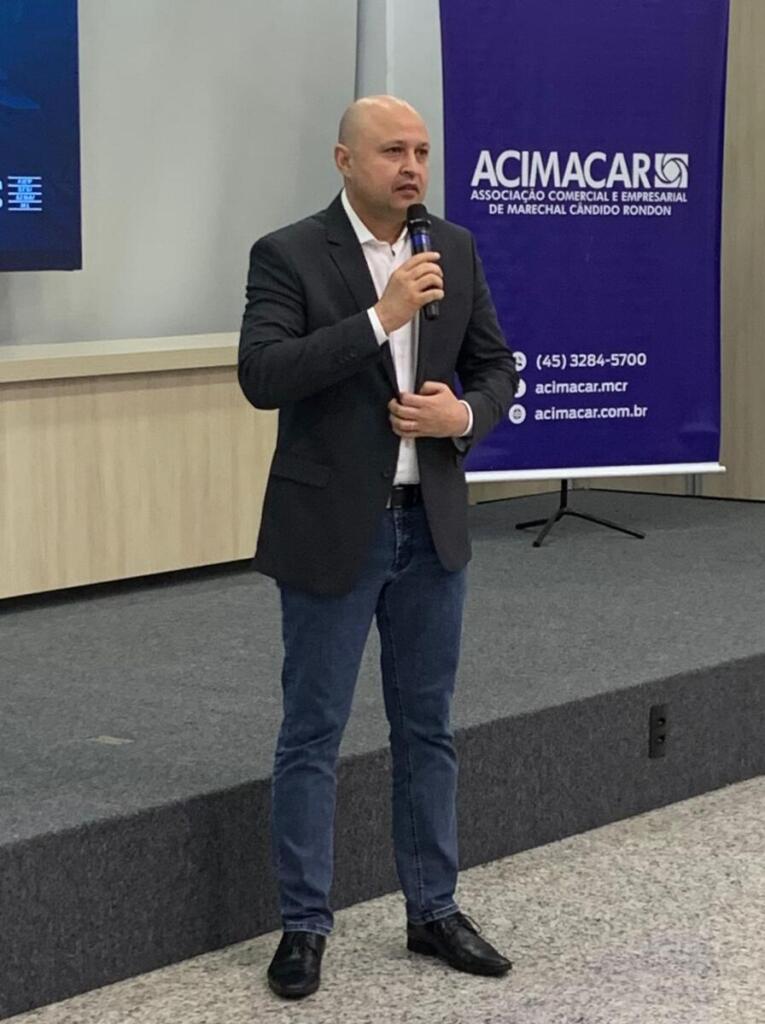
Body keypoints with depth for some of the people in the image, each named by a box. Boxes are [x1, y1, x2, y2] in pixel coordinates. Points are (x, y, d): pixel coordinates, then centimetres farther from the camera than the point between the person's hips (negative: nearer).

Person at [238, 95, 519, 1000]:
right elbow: (261, 378, -21)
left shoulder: (456, 249, 5)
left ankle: (433, 910, 24)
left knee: (426, 728, 13)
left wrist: (464, 414, -12)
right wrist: (379, 318, -27)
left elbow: (495, 366, 10)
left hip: (433, 525, 5)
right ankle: (304, 925, 13)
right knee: (312, 734, 3)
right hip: (331, 530, -4)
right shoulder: (287, 255, -9)